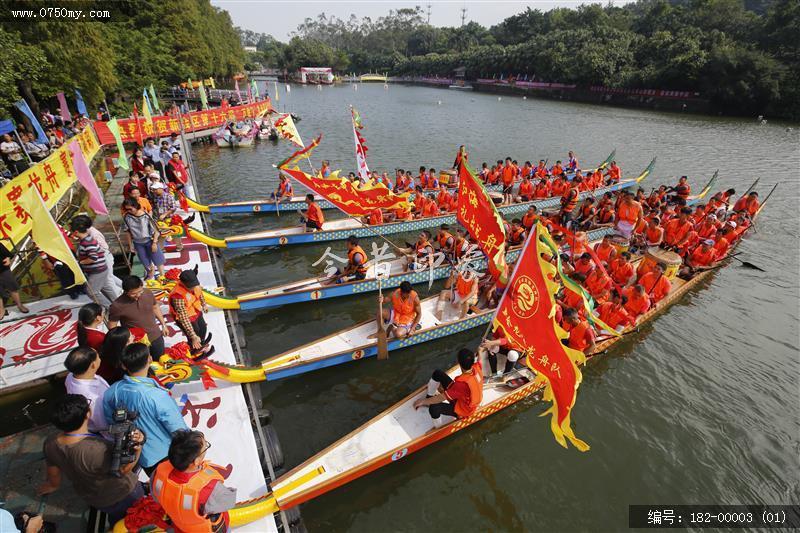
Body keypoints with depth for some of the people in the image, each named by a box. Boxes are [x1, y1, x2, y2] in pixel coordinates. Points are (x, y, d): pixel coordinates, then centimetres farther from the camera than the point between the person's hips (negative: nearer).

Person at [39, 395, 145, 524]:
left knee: (115, 519, 36)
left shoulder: (50, 443, -22)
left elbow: (53, 472, -2)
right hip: (121, 496, -5)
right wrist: (137, 447, -43)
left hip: (89, 497, 6)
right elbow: (124, 469, -28)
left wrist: (53, 485, 19)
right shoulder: (100, 449, -44)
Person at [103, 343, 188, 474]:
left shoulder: (112, 392, -18)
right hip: (165, 455, -5)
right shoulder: (158, 396, -36)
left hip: (138, 453, 5)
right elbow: (178, 430, -24)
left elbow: (110, 421, 1)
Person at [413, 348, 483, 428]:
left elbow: (443, 397, -33)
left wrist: (424, 401, -21)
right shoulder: (477, 367, -22)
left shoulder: (463, 383, -42)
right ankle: (429, 398, 19)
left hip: (462, 409, -8)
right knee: (437, 373, -1)